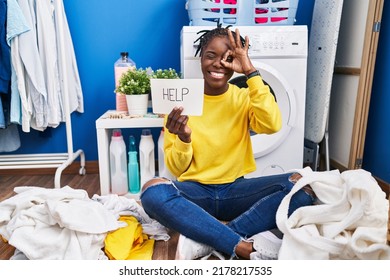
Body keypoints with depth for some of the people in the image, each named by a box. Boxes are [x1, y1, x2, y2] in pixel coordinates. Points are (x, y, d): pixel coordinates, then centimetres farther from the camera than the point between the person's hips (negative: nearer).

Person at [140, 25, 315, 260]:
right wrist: (183, 138, -24)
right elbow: (177, 169, -3)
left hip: (235, 189, 2)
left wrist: (251, 72, -18)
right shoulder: (182, 101, -1)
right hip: (195, 190, -1)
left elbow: (272, 125, -20)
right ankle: (245, 247, -28)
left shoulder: (244, 98, 4)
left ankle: (204, 238, -24)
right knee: (153, 191, -33)